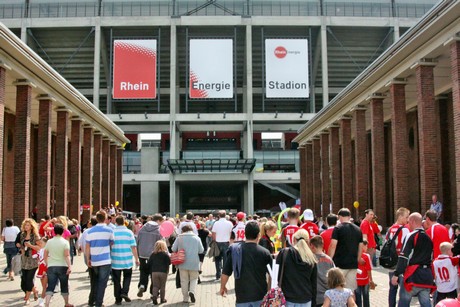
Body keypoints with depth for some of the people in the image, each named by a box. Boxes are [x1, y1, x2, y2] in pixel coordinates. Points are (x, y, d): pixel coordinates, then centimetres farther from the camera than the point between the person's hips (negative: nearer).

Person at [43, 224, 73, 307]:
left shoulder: (49, 242, 4)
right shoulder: (65, 242, -5)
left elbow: (45, 255, 10)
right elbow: (67, 255, -18)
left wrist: (47, 264, 24)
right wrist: (69, 266, -24)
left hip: (51, 267, 2)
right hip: (62, 266, -1)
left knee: (50, 287, -2)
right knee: (64, 286, 14)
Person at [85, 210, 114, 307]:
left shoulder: (90, 231, 3)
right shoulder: (109, 230, -5)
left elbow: (87, 247, 2)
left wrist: (88, 259, 7)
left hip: (94, 261, 4)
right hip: (105, 260, -4)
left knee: (94, 281, 19)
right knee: (102, 283, 0)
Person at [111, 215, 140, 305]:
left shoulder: (112, 232, -4)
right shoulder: (129, 232, -4)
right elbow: (133, 247, -5)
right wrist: (136, 259, 3)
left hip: (115, 261, 0)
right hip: (127, 260, 0)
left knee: (117, 280, 10)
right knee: (127, 277, 19)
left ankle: (118, 299, 12)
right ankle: (124, 292, 0)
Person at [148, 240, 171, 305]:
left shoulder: (153, 254, 7)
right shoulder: (165, 254, -3)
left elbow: (149, 263, 8)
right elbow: (169, 262, -8)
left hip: (154, 272, 2)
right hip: (163, 272, -2)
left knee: (155, 286, 7)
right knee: (162, 286, 9)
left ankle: (154, 296, -13)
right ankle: (162, 299, 12)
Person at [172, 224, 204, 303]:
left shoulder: (179, 238, -2)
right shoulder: (196, 238, 0)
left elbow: (174, 249, -2)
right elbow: (201, 250, 0)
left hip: (183, 263, 0)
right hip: (194, 262, 0)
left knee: (184, 280, 9)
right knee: (194, 279, 14)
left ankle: (185, 298, 11)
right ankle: (192, 291, -12)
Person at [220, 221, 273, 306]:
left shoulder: (234, 250, -6)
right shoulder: (265, 253, -8)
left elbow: (226, 273, -1)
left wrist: (222, 287, 16)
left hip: (242, 297, 0)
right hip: (260, 297, 0)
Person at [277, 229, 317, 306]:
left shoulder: (284, 253, -4)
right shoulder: (311, 258, 4)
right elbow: (314, 283, 9)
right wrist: (313, 303, 16)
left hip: (287, 299, -2)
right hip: (306, 300, 2)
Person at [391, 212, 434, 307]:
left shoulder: (411, 236, -9)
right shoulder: (428, 237, 13)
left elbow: (403, 258, -14)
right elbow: (431, 257, 20)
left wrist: (396, 274, -12)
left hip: (413, 275, -6)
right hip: (427, 276, 7)